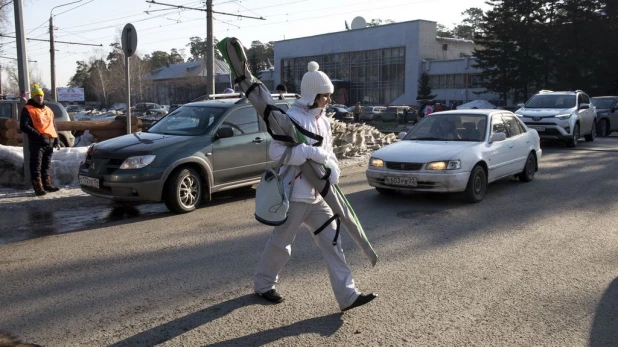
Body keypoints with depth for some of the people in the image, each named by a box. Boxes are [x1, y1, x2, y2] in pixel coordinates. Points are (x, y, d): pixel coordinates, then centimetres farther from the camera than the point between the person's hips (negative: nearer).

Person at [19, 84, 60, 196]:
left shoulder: (48, 110, 19)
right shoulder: (27, 110, -2)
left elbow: (53, 126, 25)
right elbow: (23, 126, -12)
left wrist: (56, 140, 15)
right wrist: (38, 135, -20)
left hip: (49, 142, 6)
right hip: (36, 143, -6)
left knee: (46, 166, 14)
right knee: (36, 166, -4)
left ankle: (47, 184, 22)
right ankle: (38, 187, -1)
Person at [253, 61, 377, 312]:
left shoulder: (323, 120, 11)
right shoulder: (293, 118, -16)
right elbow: (276, 151, -24)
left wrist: (333, 170, -6)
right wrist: (312, 153, -26)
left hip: (318, 195, 8)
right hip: (296, 194, -8)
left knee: (331, 241, 5)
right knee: (281, 243, 8)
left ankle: (347, 295, 9)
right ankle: (263, 284, 31)